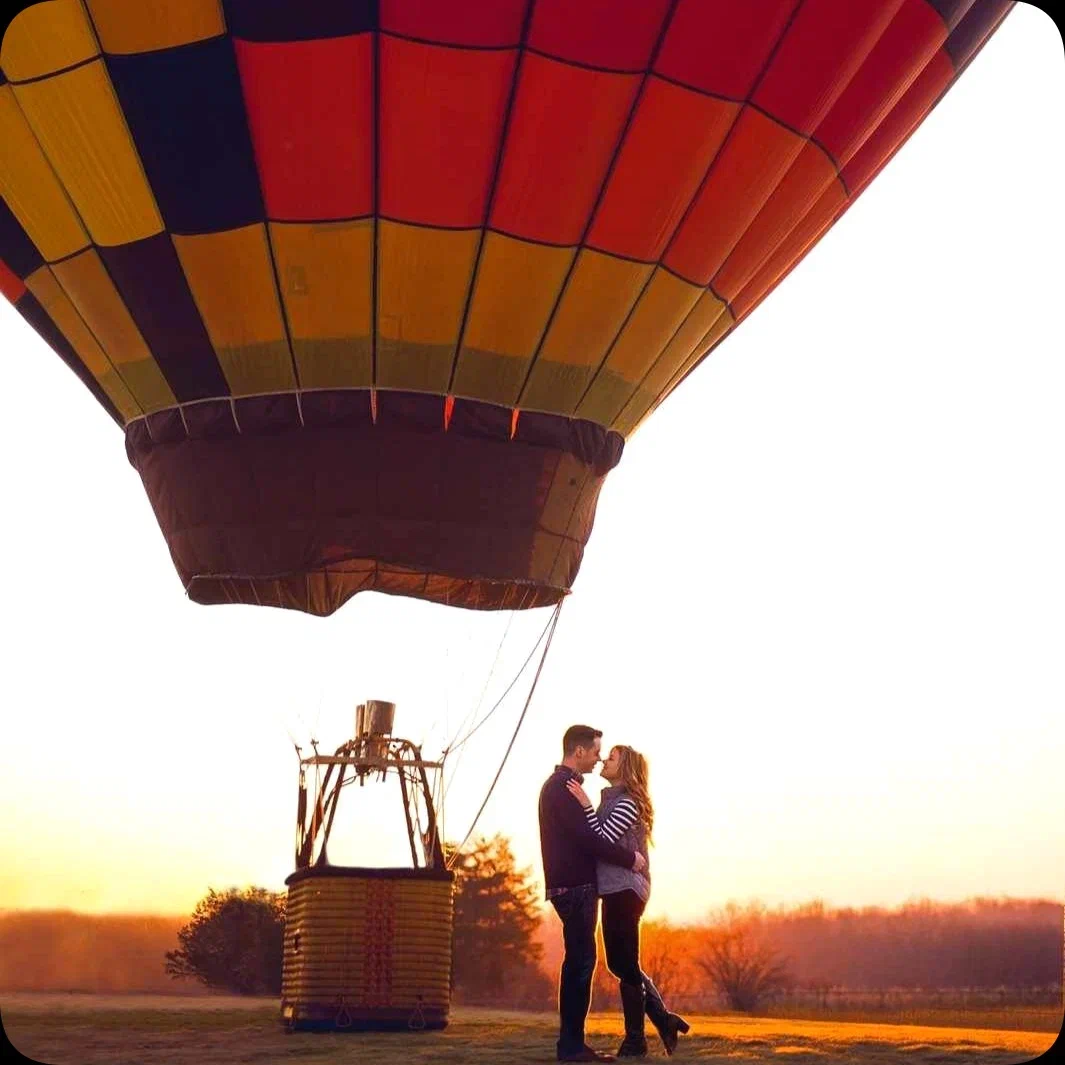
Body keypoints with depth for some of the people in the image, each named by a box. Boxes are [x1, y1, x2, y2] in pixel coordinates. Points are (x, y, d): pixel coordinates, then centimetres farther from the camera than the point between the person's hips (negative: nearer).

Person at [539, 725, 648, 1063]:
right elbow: (586, 838, -20)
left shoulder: (561, 785, 20)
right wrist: (629, 858, -13)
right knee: (580, 962, -9)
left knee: (579, 962, 10)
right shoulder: (562, 786, -13)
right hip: (574, 886, -10)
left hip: (576, 886, 10)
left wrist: (625, 856, 13)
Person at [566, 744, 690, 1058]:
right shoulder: (611, 800, 16)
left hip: (625, 891, -10)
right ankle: (664, 1019, 20)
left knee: (626, 965, -3)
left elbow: (602, 840, -20)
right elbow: (598, 841, 14)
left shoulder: (627, 803, -12)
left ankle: (635, 1040, 5)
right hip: (616, 891, 10)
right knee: (620, 964, 13)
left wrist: (586, 805, -22)